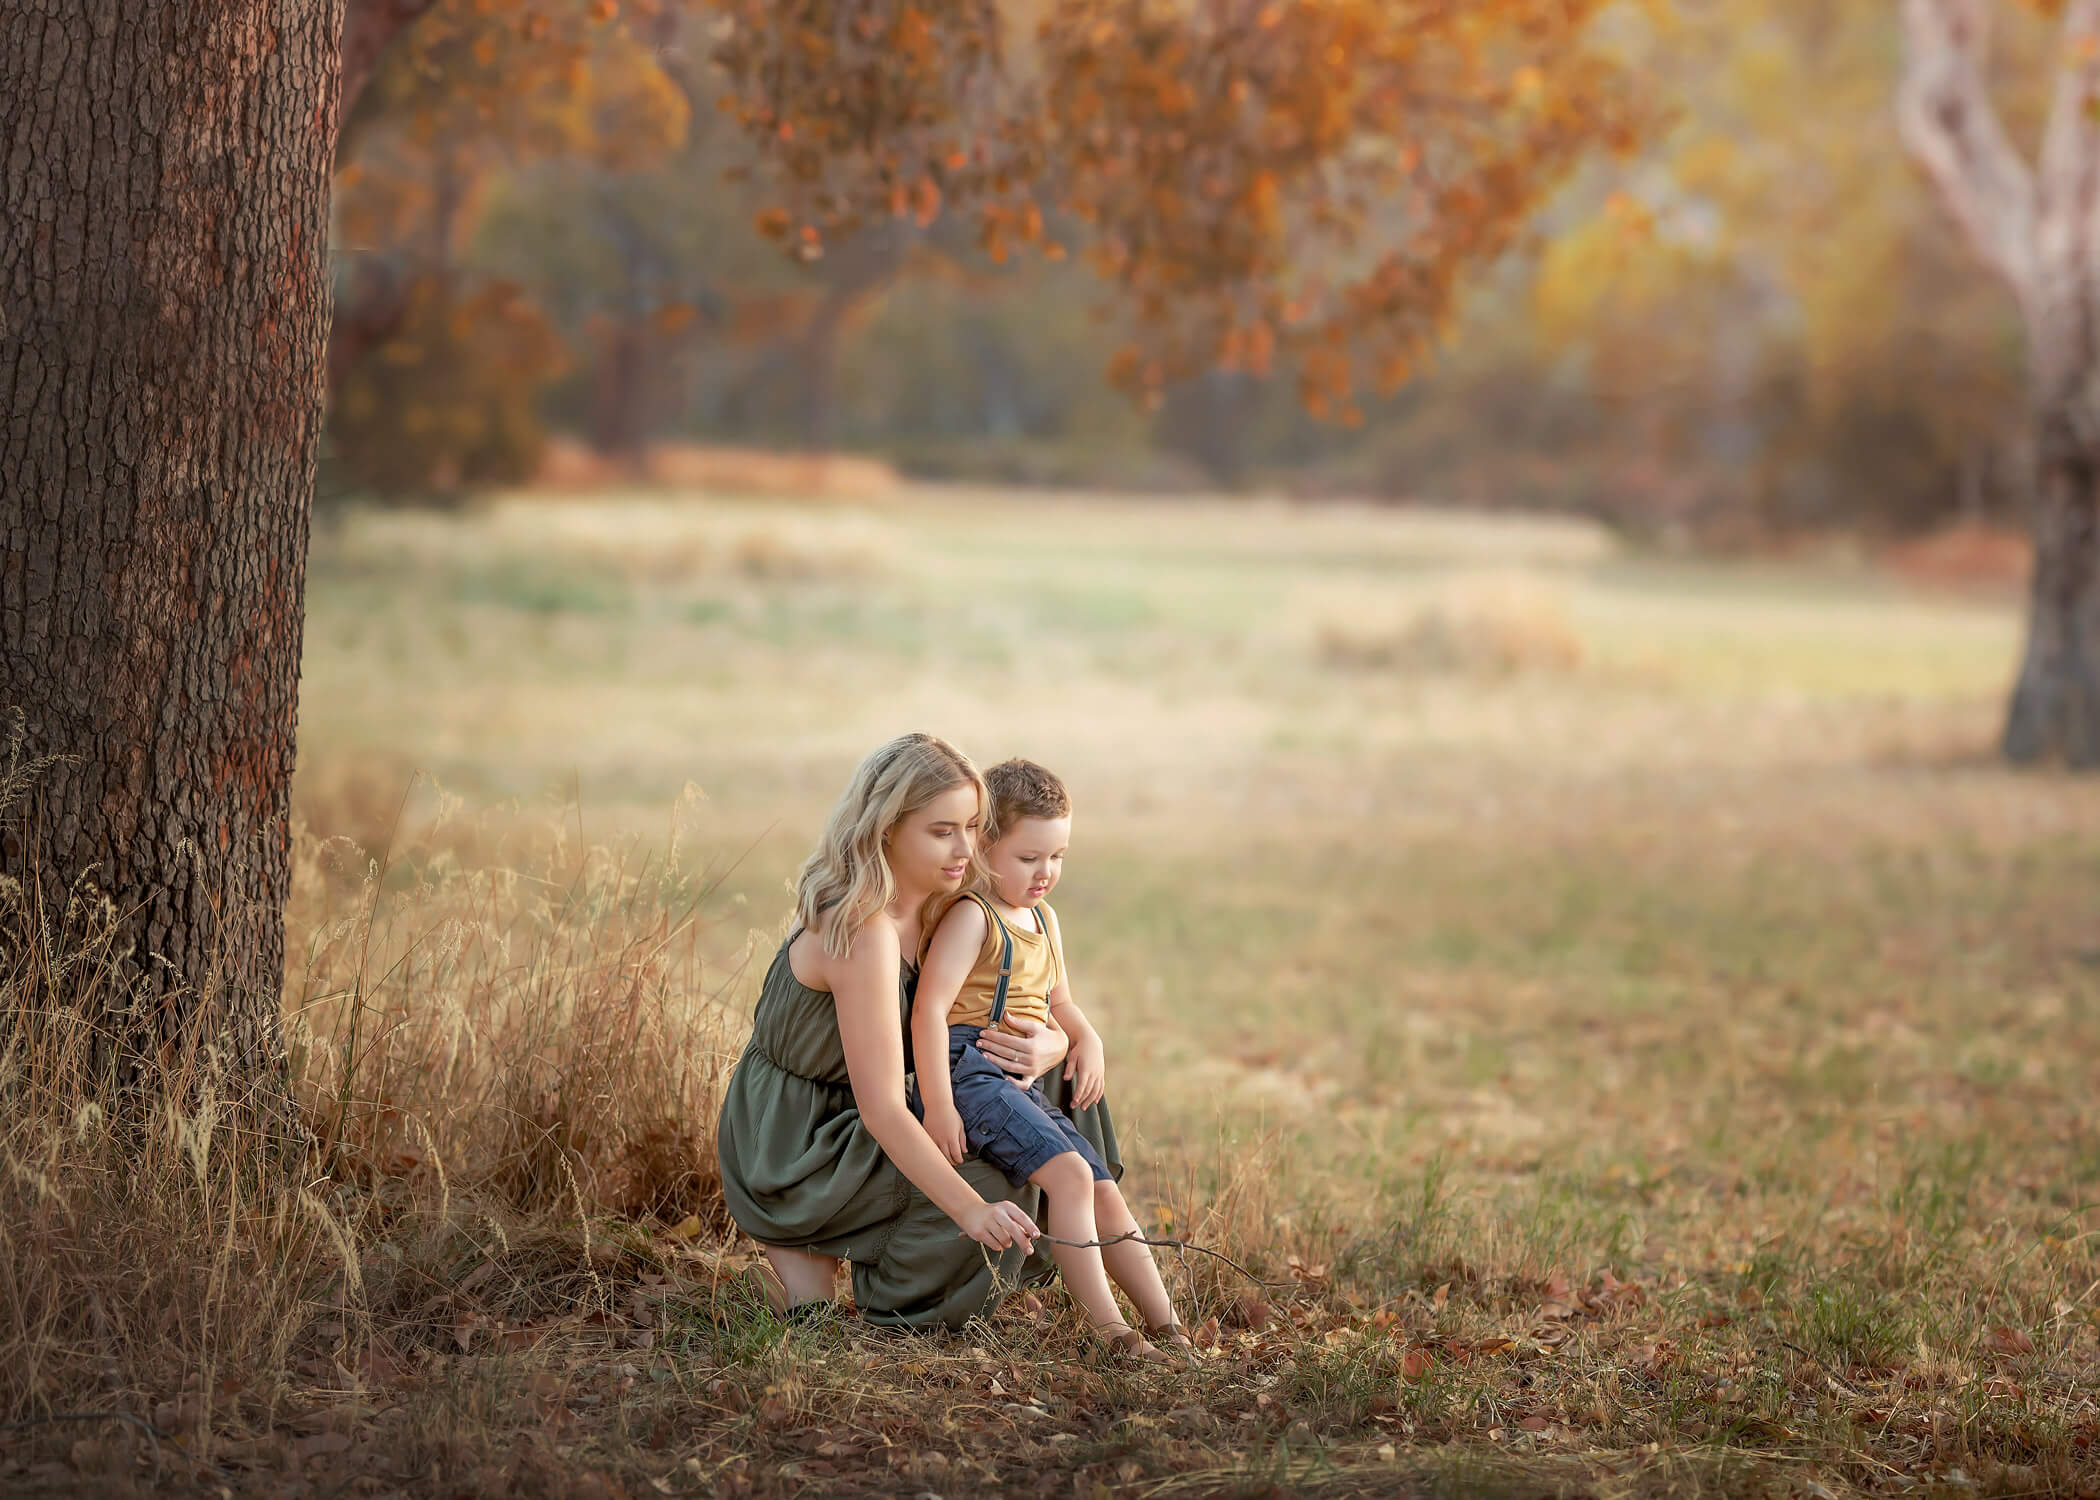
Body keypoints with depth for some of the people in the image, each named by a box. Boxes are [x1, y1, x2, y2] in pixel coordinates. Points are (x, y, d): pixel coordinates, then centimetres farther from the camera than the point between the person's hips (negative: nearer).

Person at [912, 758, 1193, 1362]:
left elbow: (1058, 1001, 33)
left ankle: (1166, 1325, 8)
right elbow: (930, 1008, -19)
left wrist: (1087, 1041, 10)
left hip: (1026, 1085, 9)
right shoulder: (970, 916, -10)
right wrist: (937, 1106, -25)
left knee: (1106, 1193, 3)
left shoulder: (1044, 920, 19)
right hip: (970, 1071, -9)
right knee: (1069, 1172, -25)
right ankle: (1108, 1330, -27)